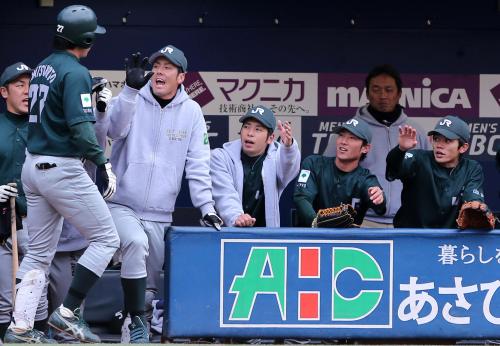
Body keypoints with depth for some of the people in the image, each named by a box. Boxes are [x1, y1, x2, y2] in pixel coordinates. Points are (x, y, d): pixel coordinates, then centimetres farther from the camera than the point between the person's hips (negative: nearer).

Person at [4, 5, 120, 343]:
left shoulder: (41, 69, 13)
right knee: (106, 238, 1)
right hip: (62, 169, -9)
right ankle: (67, 312, -5)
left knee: (40, 251, 12)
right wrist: (103, 163, -18)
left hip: (33, 165, 9)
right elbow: (80, 126, -21)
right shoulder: (76, 73, -13)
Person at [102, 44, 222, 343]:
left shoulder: (191, 111, 3)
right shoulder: (134, 100, -2)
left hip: (160, 214, 3)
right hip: (121, 205, -3)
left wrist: (207, 207, -6)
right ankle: (136, 319, -24)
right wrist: (131, 89, -33)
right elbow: (116, 130, -22)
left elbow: (198, 165, 2)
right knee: (136, 242, -31)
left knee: (152, 280, 4)